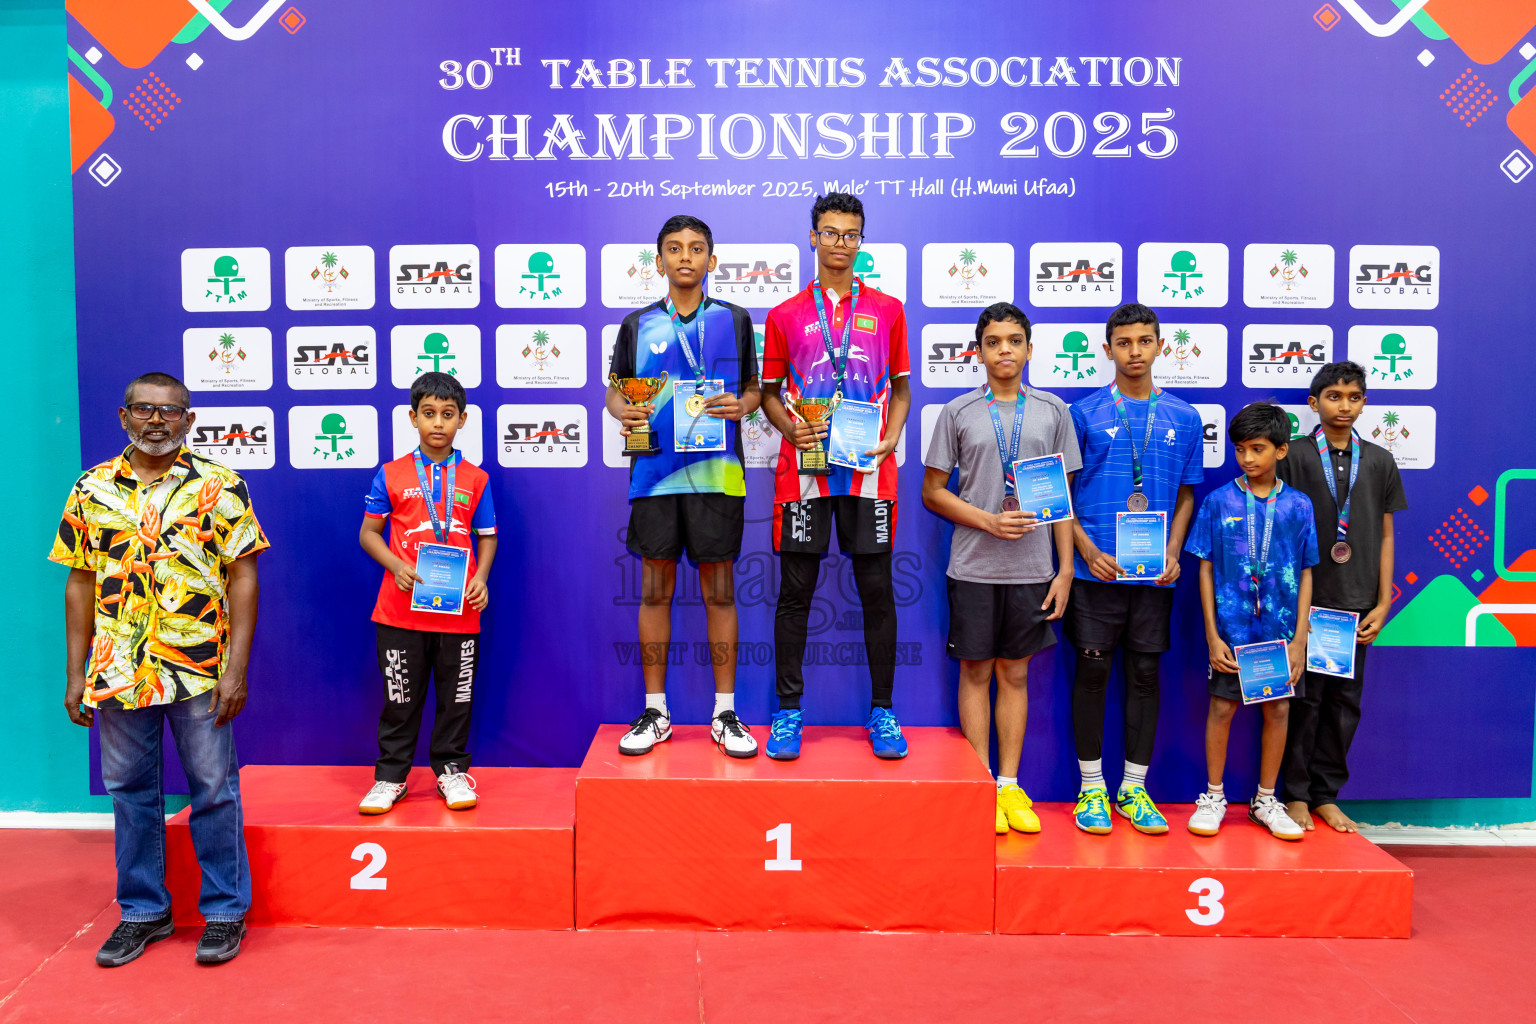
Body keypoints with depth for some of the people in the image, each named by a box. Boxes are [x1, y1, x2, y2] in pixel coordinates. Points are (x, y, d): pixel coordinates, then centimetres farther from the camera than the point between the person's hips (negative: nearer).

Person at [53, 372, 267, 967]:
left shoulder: (219, 485, -3)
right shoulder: (92, 489, 6)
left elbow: (242, 577, -5)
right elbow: (81, 585, 9)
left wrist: (236, 667, -11)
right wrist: (75, 674, 6)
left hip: (201, 670, -3)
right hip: (116, 671, 3)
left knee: (214, 790, 5)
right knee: (130, 791, 13)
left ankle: (225, 911, 20)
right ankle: (142, 911, 29)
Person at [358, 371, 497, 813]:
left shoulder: (475, 479, 5)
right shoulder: (391, 475, 2)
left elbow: (487, 537, 11)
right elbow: (368, 532, 5)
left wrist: (480, 578, -6)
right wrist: (396, 565, -12)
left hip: (459, 611, 1)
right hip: (401, 609, -1)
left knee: (457, 695, 10)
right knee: (400, 697, 8)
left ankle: (452, 770, 25)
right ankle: (390, 776, 21)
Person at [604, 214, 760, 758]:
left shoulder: (734, 319, 8)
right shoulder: (638, 324, 10)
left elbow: (754, 388, 11)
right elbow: (614, 389, 13)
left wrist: (740, 405, -12)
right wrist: (623, 413, -9)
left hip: (716, 471, -1)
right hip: (654, 472, 1)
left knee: (719, 589, 4)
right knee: (655, 589, 5)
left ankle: (725, 713, 14)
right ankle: (655, 712, 17)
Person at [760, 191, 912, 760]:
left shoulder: (887, 310, 11)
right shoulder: (785, 316, 9)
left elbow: (901, 387, 14)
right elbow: (769, 391, 12)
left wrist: (891, 437, -3)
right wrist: (791, 428, -8)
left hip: (869, 471, 1)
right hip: (803, 469, 0)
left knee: (877, 590, 3)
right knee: (795, 591, 1)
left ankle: (882, 711, 13)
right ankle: (789, 710, 11)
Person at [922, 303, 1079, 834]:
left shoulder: (1052, 410, 7)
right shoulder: (958, 412, 2)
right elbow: (932, 491, 2)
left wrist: (1065, 569, 2)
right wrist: (989, 521, -11)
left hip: (1032, 568, 2)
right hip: (973, 566, -1)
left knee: (1015, 674, 9)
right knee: (977, 672, 5)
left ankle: (1010, 785, 18)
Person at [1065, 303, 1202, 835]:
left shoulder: (1184, 419, 8)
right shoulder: (1085, 413, 1)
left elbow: (1185, 496, 13)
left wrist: (1172, 553, -2)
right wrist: (1088, 550, -10)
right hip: (1096, 568, -2)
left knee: (1145, 673, 8)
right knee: (1092, 672, 2)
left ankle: (1134, 788, 19)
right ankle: (1091, 788, 14)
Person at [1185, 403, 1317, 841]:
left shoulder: (1298, 506, 2)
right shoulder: (1218, 502, -1)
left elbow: (1305, 575, 4)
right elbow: (1206, 569, 0)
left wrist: (1299, 639, -1)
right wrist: (1212, 634, -5)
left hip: (1281, 630, 2)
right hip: (1232, 628, -1)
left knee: (1278, 710, 8)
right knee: (1222, 707, 3)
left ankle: (1266, 800, 24)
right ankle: (1213, 797, 19)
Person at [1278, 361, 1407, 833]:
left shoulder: (1380, 462, 9)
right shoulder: (1293, 456, 0)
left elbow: (1384, 537, 11)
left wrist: (1383, 603, 4)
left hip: (1356, 603, 3)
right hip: (1304, 599, -3)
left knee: (1344, 701, 8)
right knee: (1304, 698, 1)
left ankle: (1326, 794, 19)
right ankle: (1296, 793, 13)